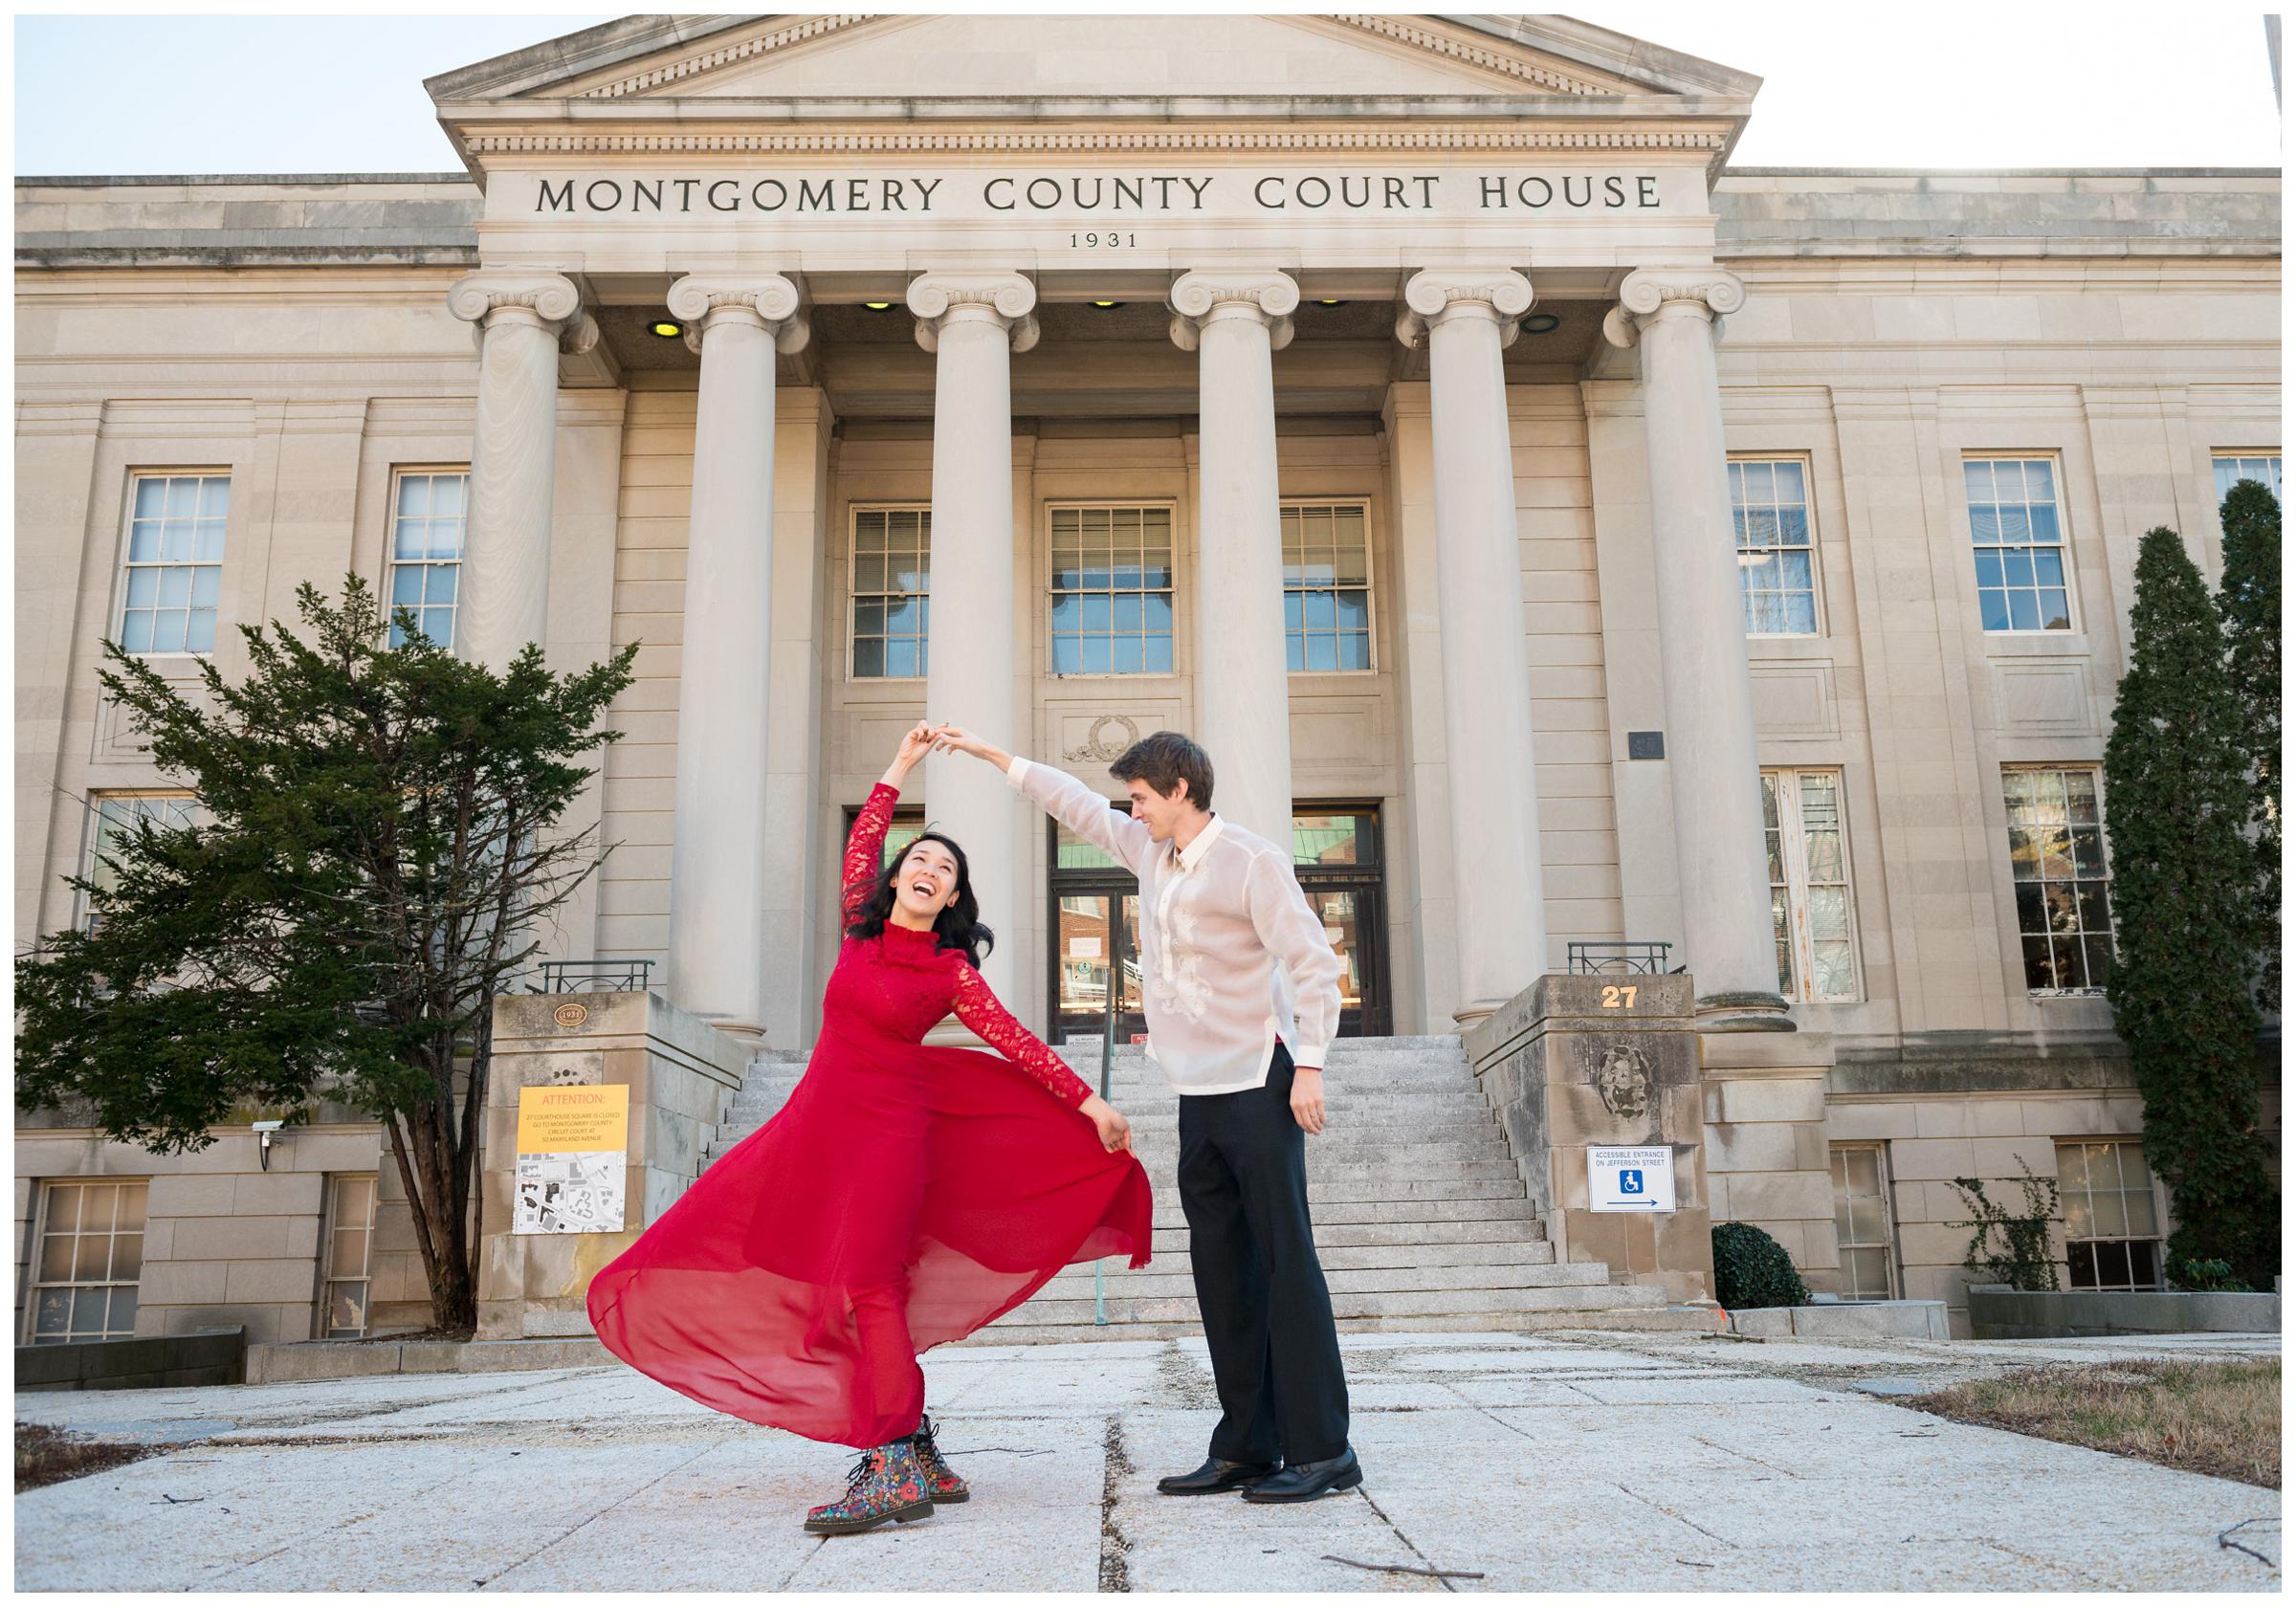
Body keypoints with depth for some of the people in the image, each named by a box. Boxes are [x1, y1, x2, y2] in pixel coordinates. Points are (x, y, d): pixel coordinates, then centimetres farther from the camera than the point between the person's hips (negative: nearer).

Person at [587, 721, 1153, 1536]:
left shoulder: (951, 971, -2)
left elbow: (1018, 1045, 0)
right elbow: (861, 842, 20)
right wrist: (901, 765, 22)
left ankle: (893, 1468, -18)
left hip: (889, 1124, -6)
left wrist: (1091, 1106, -1)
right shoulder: (861, 929, 10)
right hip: (820, 1117, 6)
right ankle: (916, 1447, 13)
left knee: (866, 1279, -17)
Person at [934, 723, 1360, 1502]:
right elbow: (1080, 807, 26)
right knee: (1221, 1268, 6)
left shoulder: (1251, 861, -9)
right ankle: (1246, 1447, 11)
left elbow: (1314, 962, -12)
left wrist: (1309, 1065, -18)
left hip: (1257, 1087, -8)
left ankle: (1323, 1451, -4)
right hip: (1199, 1094, 8)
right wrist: (989, 753, 29)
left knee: (1286, 1262, -8)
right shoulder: (1152, 852, 13)